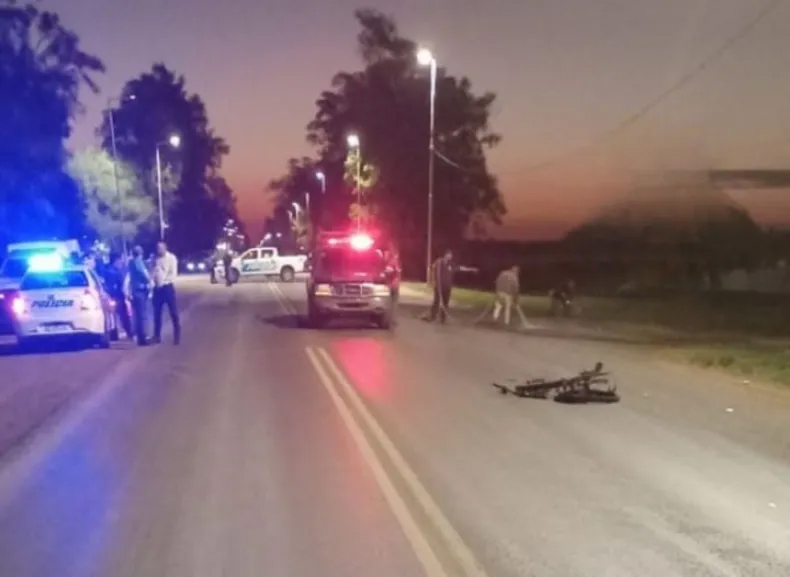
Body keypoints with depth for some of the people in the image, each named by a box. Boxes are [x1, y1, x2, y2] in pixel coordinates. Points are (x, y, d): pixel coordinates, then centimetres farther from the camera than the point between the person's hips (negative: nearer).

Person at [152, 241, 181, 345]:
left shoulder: (171, 258, -2)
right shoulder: (155, 259, 10)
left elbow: (173, 273, -9)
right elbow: (153, 272, 8)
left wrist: (163, 282, -15)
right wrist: (153, 283, -9)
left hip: (168, 287, -4)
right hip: (157, 288, 4)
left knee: (173, 312, -3)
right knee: (157, 313, 8)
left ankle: (177, 336, 3)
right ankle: (157, 336, 18)